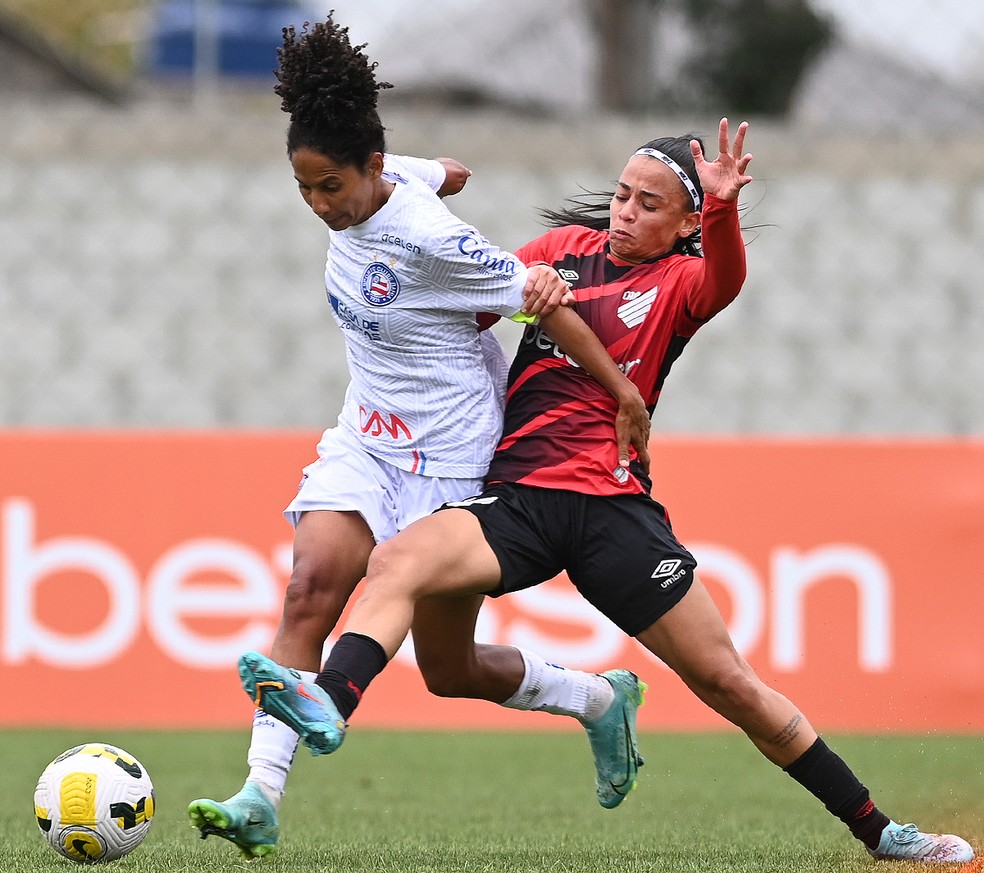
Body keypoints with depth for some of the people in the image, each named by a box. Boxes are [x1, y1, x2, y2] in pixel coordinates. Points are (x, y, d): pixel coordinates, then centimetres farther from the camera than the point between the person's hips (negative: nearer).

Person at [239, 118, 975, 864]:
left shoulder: (679, 281, 6)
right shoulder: (568, 245, 16)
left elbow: (724, 279, -18)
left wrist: (722, 210, -41)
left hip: (613, 506, -2)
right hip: (518, 499, 2)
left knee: (726, 680, -1)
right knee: (398, 561, -29)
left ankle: (877, 830, 12)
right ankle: (329, 709, -51)